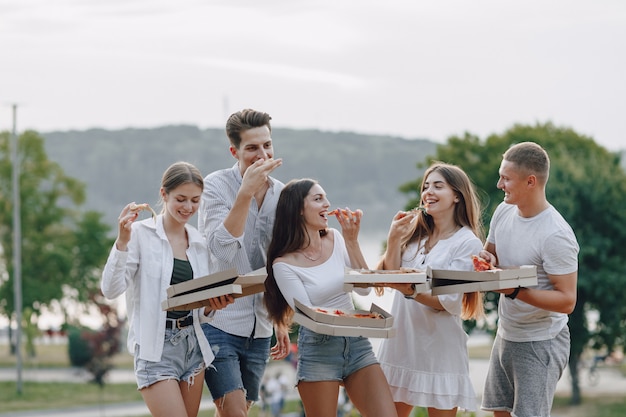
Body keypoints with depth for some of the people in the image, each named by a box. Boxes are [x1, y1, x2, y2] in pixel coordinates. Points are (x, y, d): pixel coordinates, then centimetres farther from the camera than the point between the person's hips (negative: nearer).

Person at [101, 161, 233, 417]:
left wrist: (212, 305, -5)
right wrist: (122, 241, -26)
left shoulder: (200, 243, 11)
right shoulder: (141, 234, -6)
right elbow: (111, 289, -14)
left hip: (193, 344, 6)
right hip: (156, 347, -6)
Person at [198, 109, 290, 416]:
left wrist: (281, 323, 18)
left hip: (259, 328, 6)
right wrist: (246, 192, -26)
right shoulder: (217, 186, -9)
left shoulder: (281, 194, 7)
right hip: (219, 320, -5)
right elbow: (222, 249, -22)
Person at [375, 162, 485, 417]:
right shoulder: (415, 232, 9)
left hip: (439, 346, -5)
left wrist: (410, 291, -29)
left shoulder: (467, 243, -7)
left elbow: (450, 302, -14)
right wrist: (394, 239, -8)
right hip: (401, 341, 5)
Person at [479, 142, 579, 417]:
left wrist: (514, 290, -32)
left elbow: (566, 301, -23)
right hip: (505, 336, 8)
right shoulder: (504, 211, 1)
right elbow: (490, 254, 18)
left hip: (540, 343, -8)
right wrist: (488, 261, -7)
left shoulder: (556, 236, -23)